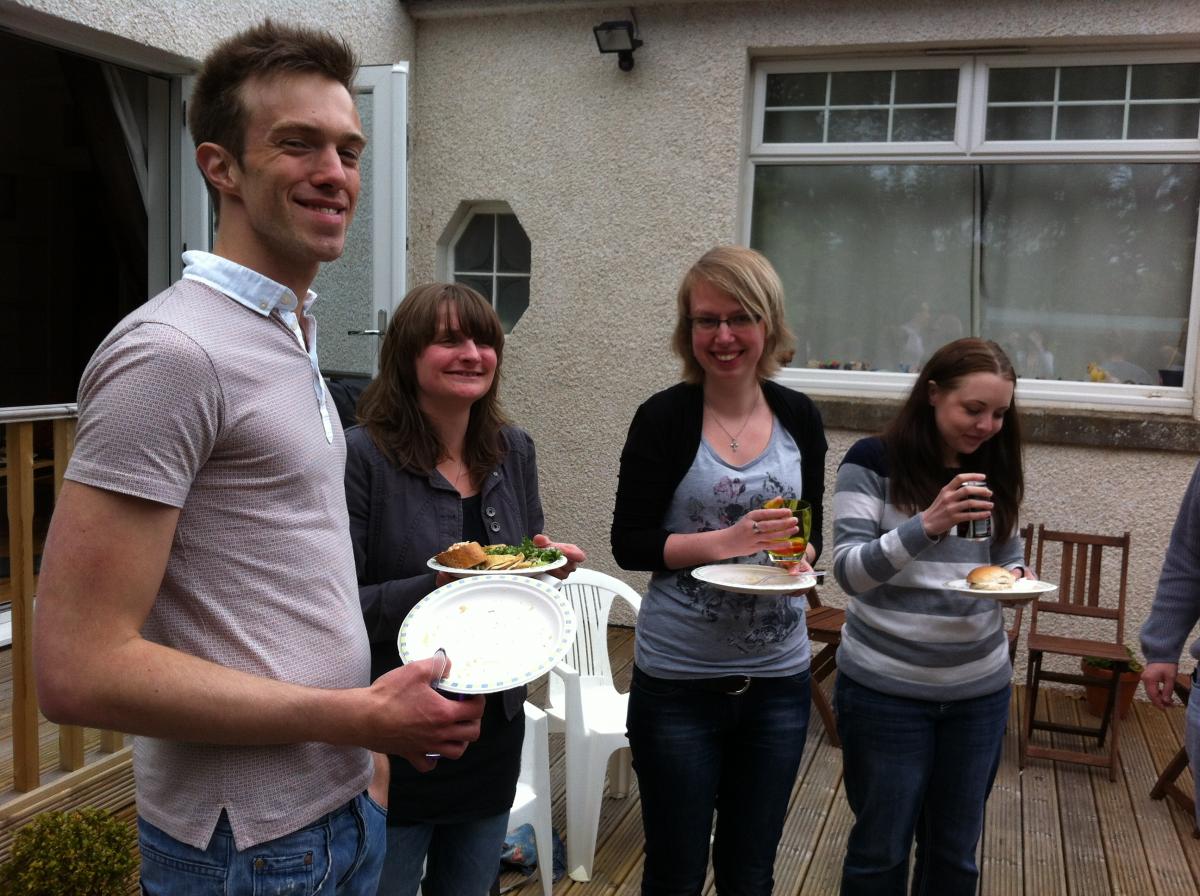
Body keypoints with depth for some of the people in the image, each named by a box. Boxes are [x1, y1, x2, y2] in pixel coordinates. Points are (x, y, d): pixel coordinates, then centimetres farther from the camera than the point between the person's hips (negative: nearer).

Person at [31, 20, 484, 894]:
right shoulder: (172, 352, -19)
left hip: (347, 810, 8)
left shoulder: (293, 339, 9)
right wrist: (360, 717, -19)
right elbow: (79, 668, -23)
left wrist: (367, 751, 7)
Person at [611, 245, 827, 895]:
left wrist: (799, 554, -11)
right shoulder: (665, 417, -10)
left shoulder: (799, 417, 1)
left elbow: (810, 529, 11)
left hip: (778, 677, 3)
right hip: (678, 680, -3)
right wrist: (726, 540, -22)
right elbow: (629, 544, -9)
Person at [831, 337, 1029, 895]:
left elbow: (1007, 559, 13)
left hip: (979, 691, 4)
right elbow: (848, 571, -17)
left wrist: (1013, 578, -11)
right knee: (881, 848, 10)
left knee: (955, 850, 16)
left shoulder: (995, 472, 4)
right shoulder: (873, 462, -11)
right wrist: (927, 525, -31)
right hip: (885, 688, -4)